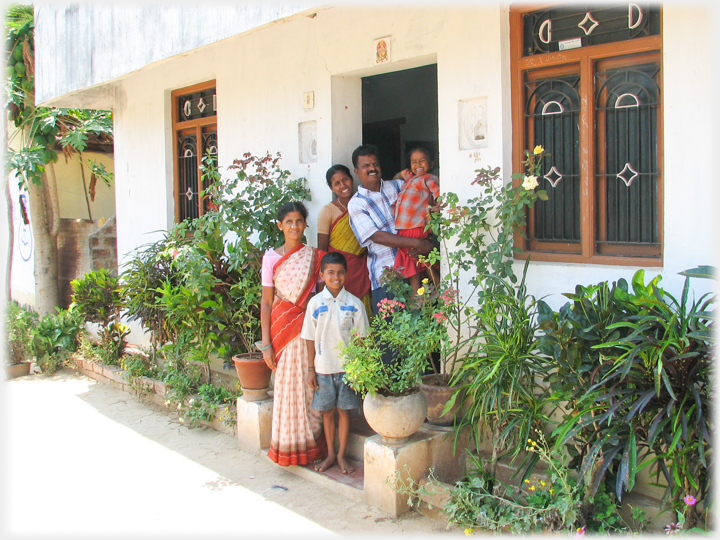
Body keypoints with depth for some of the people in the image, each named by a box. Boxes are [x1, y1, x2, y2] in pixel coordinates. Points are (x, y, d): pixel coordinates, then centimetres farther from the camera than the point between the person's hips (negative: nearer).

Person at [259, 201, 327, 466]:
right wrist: (266, 343, -2)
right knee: (287, 387, 3)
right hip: (282, 325, 0)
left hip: (310, 326, 1)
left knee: (311, 387, 1)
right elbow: (266, 301, 2)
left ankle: (314, 446, 13)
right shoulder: (272, 257, 3)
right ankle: (290, 447, 15)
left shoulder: (315, 256, 5)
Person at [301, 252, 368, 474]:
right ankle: (330, 454, 25)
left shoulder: (354, 303, -4)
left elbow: (360, 339, 0)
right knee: (327, 411, 11)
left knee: (344, 410, 7)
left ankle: (341, 455, 21)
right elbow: (310, 339, 2)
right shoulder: (315, 303, -2)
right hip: (323, 368, 1)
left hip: (347, 367, -1)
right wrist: (310, 369, 1)